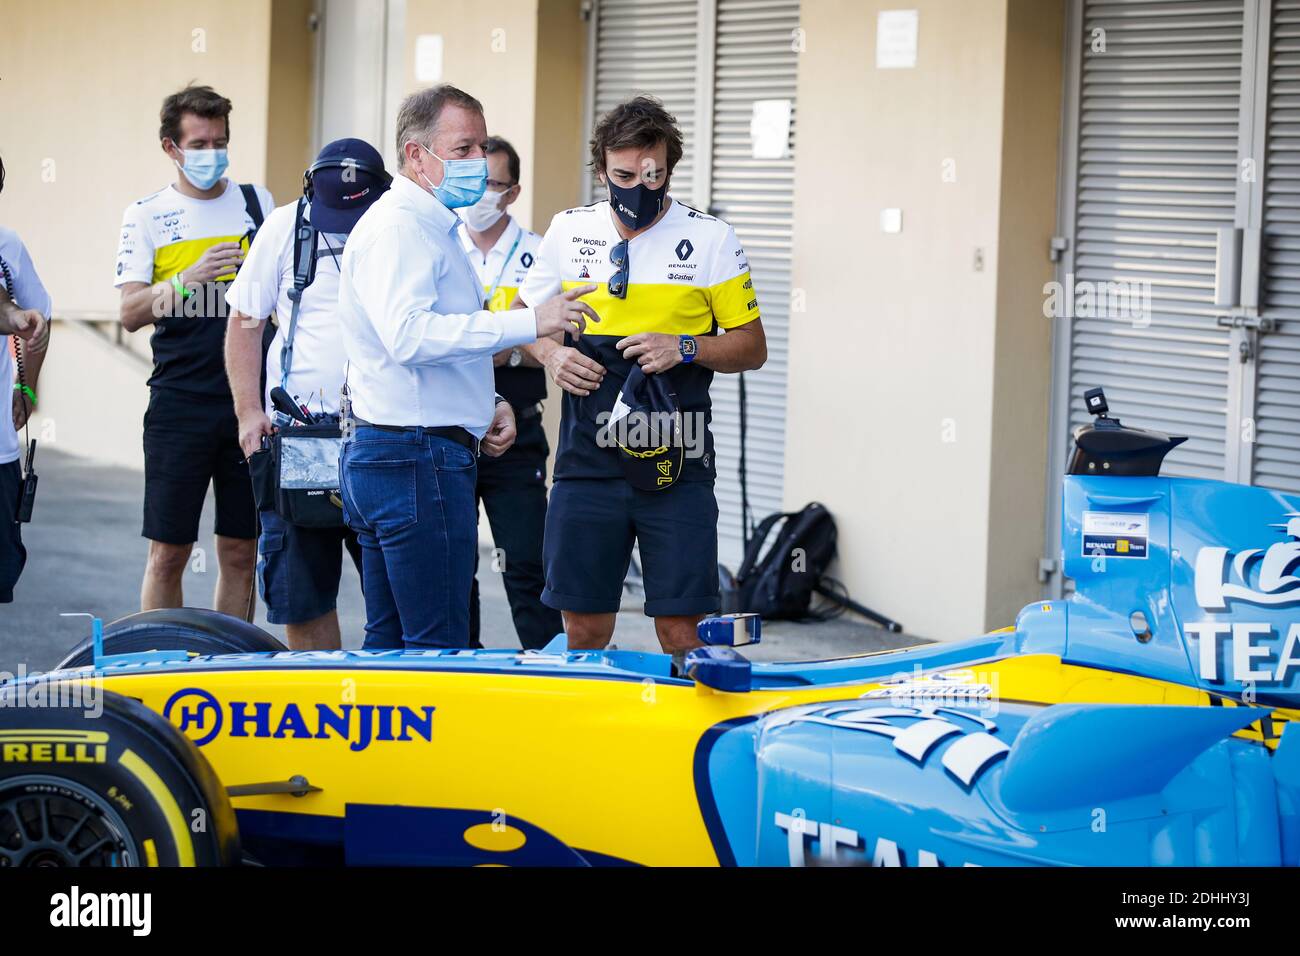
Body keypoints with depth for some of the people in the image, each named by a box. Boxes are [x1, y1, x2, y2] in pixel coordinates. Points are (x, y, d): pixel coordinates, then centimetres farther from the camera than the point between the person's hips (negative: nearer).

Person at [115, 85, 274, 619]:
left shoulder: (256, 203, 10)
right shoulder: (146, 216, 4)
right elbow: (130, 314, -5)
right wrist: (189, 279, -21)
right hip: (180, 405, -2)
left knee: (240, 551, 6)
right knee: (168, 553, -2)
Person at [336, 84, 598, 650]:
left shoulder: (432, 226, 22)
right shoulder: (399, 226, -13)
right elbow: (409, 336, -29)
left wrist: (488, 405, 14)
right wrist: (530, 322, -30)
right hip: (416, 460, -11)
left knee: (390, 641, 12)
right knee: (439, 648, -11)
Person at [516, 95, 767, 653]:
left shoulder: (711, 240, 1)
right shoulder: (569, 231, 7)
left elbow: (751, 348, 6)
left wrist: (685, 348, -12)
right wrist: (550, 354, -2)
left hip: (677, 466, -2)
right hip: (587, 460, 2)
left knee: (682, 631, -5)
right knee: (583, 628, 5)